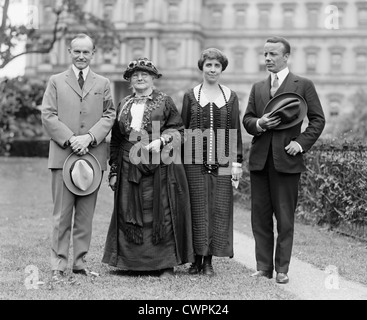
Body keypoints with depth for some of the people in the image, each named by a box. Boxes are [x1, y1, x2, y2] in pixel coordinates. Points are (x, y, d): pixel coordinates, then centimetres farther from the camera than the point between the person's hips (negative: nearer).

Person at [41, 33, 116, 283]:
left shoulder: (103, 84, 15)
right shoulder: (56, 82, 11)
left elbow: (109, 115, 5)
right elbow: (48, 115, 2)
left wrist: (89, 138, -10)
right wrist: (69, 139, -11)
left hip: (93, 155, 2)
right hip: (62, 155, -1)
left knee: (86, 215, 4)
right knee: (62, 215, -3)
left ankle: (80, 263, 11)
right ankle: (59, 266, 0)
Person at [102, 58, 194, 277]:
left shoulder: (165, 101, 5)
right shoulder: (124, 105, 16)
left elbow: (179, 131, 2)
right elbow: (116, 140, 17)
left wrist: (161, 140, -17)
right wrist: (114, 171, 12)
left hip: (160, 167, -3)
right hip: (130, 167, 4)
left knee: (162, 213, -3)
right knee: (130, 215, 1)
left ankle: (167, 264, 4)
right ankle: (133, 261, 9)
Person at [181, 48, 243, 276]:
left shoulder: (231, 97, 9)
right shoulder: (190, 96, 6)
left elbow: (235, 131, 9)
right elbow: (182, 129, 7)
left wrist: (237, 162, 3)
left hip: (222, 162, 1)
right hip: (195, 161, -1)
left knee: (219, 209, 0)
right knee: (198, 208, -1)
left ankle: (209, 260, 8)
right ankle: (197, 259, 7)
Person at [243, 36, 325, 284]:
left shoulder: (303, 85, 2)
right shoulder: (258, 88, 16)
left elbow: (318, 120, 2)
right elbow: (247, 119, 14)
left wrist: (301, 143, -10)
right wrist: (259, 124, -8)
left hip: (286, 159, -4)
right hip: (260, 159, 5)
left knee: (285, 217, 1)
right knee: (260, 216, 6)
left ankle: (282, 269, 8)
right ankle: (264, 267, 13)